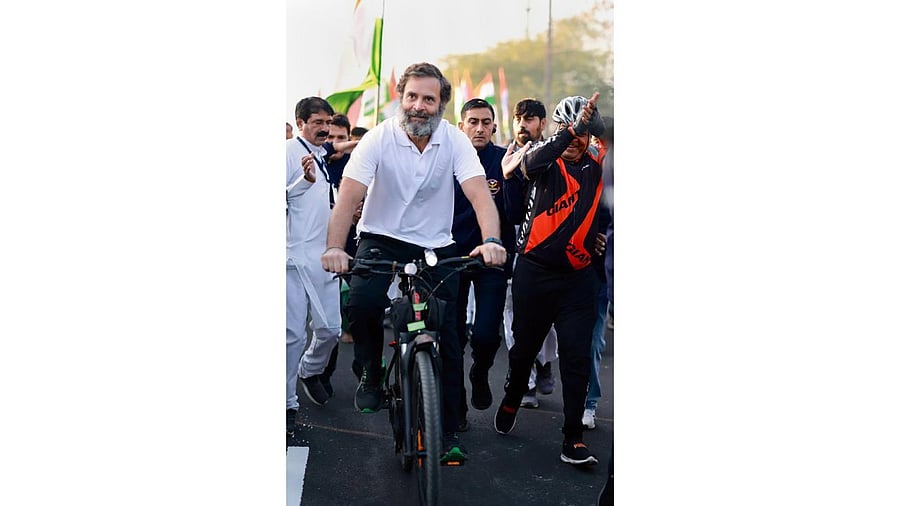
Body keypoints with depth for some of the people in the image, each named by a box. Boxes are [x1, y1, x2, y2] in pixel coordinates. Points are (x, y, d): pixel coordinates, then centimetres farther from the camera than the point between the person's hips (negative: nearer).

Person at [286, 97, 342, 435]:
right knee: (294, 333, -5)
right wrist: (304, 181, -27)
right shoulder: (289, 151, -6)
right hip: (295, 256, -7)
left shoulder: (326, 157, 17)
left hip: (324, 255, 7)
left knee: (331, 328, 6)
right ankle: (288, 403, 8)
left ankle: (311, 371, 35)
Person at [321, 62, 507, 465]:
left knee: (447, 338, -4)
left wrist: (491, 240, -40)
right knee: (362, 303, -29)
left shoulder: (454, 141, -8)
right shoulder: (379, 138, -12)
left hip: (436, 248, 1)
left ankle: (449, 432, 8)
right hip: (381, 239, -1)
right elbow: (349, 195, -21)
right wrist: (334, 247, -38)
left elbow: (479, 193, -21)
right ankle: (371, 372, 0)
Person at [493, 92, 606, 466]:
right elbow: (533, 160, -26)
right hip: (535, 272, -1)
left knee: (577, 357, -3)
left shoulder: (597, 167, 7)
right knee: (525, 346, 13)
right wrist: (574, 127, -38)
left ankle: (573, 439, 5)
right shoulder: (546, 161, -3)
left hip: (577, 277, 2)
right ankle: (510, 403, 39)